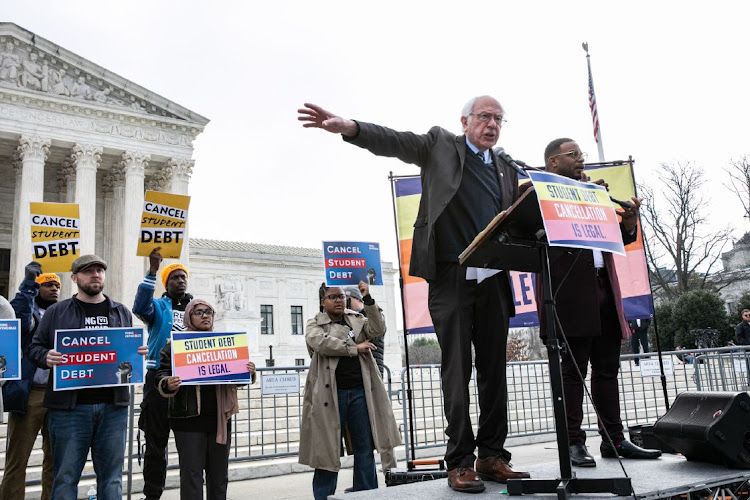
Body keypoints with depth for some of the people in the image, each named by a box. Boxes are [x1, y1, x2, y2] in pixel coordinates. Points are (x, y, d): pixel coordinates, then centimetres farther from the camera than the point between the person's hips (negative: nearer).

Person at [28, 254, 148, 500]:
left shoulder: (121, 313, 14)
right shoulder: (57, 312, 7)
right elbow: (35, 347, 8)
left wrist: (140, 353, -3)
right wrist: (46, 357, -14)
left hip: (113, 406, 2)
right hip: (69, 406, -2)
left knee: (111, 475, 9)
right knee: (66, 475, 5)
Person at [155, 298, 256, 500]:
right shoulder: (175, 344, 2)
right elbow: (162, 375, -3)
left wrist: (249, 372, -5)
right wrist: (168, 385, -25)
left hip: (220, 418, 4)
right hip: (189, 419, -3)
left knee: (219, 475, 12)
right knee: (191, 475, -1)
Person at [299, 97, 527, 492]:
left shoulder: (507, 170, 20)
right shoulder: (440, 145, 8)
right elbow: (395, 142, -7)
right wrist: (348, 127, -23)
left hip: (493, 279, 5)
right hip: (451, 277, -5)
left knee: (494, 369, 6)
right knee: (457, 370, -2)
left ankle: (492, 456, 15)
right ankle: (460, 462, 5)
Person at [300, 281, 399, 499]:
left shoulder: (357, 320, 16)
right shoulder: (315, 324, 6)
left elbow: (378, 328, -1)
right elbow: (320, 342, -15)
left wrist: (367, 299, -9)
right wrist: (355, 348, -10)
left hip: (360, 391, 3)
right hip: (331, 394, -3)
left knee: (365, 447, 6)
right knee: (328, 449, 2)